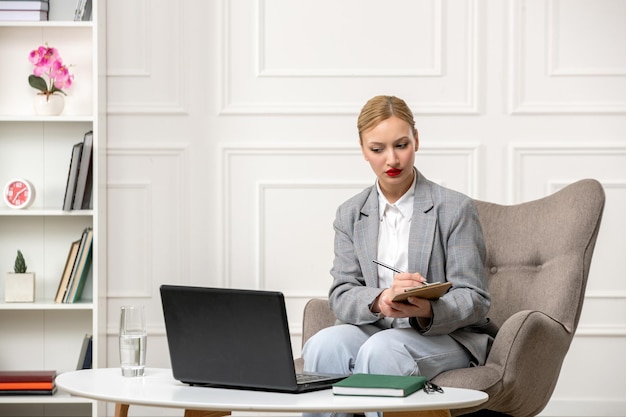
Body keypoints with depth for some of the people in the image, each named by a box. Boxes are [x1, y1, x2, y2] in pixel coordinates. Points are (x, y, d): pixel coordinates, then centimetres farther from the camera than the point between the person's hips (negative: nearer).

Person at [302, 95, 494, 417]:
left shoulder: (455, 208, -1)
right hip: (374, 328, 3)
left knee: (381, 350, -35)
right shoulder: (350, 215, 11)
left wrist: (428, 312, -27)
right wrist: (379, 301, -23)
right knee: (324, 345, -30)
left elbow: (474, 299, -5)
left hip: (446, 334, -3)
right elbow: (341, 296, 1)